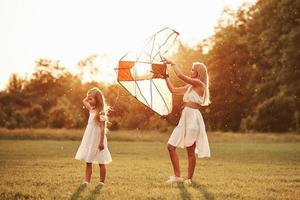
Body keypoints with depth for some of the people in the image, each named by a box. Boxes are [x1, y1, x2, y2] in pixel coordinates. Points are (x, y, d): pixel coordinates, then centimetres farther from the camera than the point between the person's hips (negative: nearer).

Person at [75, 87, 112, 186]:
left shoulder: (101, 113, -15)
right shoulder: (92, 110, 8)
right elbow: (84, 101, 25)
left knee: (101, 163, 4)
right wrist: (89, 95, 10)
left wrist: (101, 142, -22)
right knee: (88, 162, 6)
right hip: (89, 139, 8)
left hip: (97, 140, -8)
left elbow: (102, 128, -18)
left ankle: (101, 182, 11)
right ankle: (86, 181, 7)